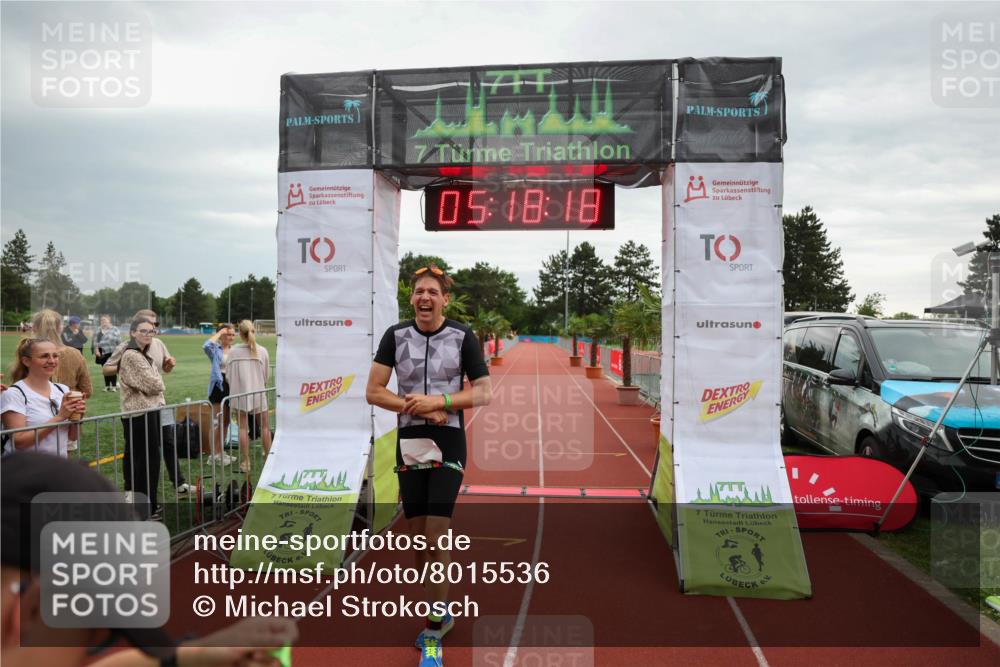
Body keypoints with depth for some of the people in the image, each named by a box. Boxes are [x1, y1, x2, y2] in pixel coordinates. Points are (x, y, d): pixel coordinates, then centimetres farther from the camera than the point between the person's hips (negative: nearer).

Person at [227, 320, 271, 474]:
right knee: (265, 426, 11)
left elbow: (230, 375, -2)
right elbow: (267, 375, 3)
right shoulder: (262, 351, -5)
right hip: (258, 393, 0)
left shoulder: (234, 352, -7)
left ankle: (245, 462, 8)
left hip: (240, 394, 0)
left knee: (243, 428, 5)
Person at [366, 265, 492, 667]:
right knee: (418, 536, 9)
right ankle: (441, 609, 31)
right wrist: (417, 408, -13)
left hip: (448, 443, -3)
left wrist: (438, 400, -16)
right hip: (409, 442, 3)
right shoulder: (396, 336, 2)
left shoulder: (462, 337, -2)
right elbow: (373, 392, -1)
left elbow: (483, 392, -2)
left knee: (437, 534, -9)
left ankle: (433, 634, 0)